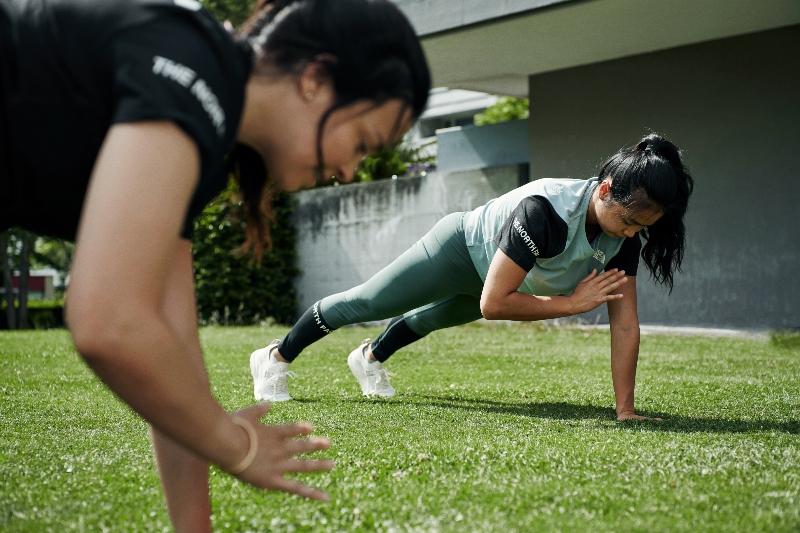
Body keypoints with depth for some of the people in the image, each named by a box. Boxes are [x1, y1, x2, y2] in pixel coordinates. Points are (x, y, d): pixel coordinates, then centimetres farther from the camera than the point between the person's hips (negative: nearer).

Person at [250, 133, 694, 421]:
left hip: (501, 271, 7)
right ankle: (274, 359, 31)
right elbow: (493, 303, -44)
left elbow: (625, 325, -24)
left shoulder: (626, 229, -26)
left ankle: (370, 358, 61)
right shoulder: (544, 210, -45)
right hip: (464, 248, -7)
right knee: (366, 303, 9)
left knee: (433, 318, 31)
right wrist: (572, 302, -39)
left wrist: (625, 411, -28)